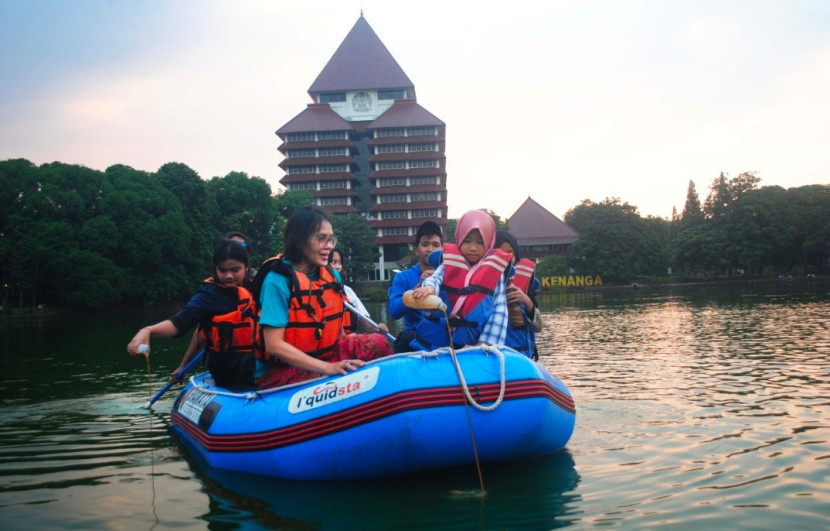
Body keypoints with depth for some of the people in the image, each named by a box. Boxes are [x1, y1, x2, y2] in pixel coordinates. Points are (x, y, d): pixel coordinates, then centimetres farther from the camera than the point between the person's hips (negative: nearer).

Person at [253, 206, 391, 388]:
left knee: (377, 344, -12)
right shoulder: (278, 280, -16)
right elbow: (274, 345, -22)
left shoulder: (332, 276, 4)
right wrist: (328, 368, -28)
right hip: (281, 371, -7)